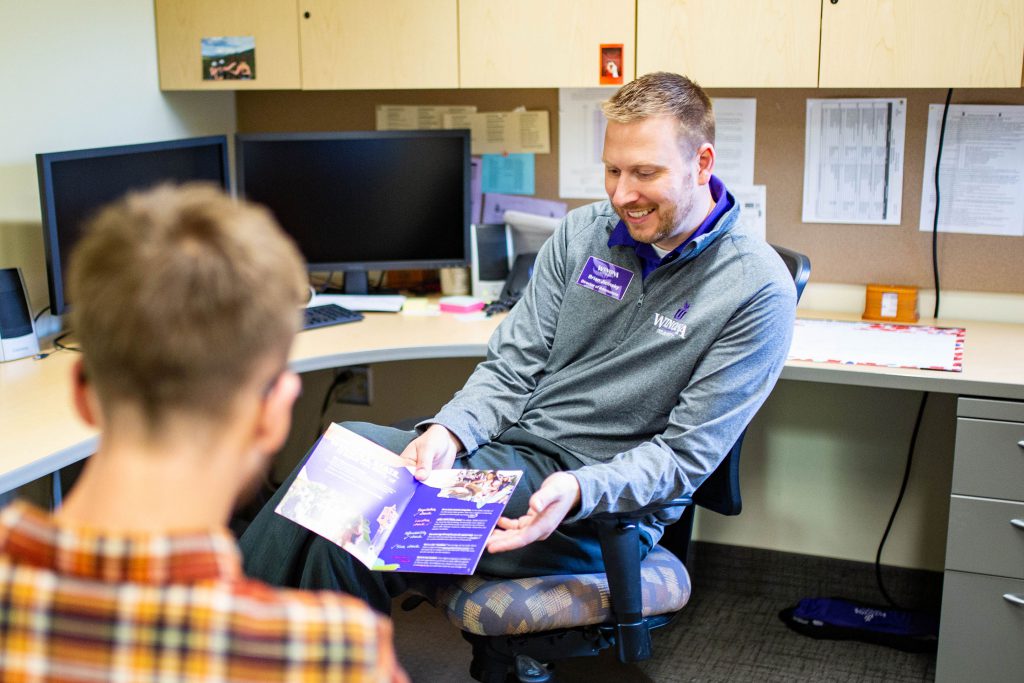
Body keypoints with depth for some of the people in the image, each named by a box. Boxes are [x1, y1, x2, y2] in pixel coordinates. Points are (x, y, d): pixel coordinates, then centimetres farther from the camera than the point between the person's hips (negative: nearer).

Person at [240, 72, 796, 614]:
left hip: (605, 506, -5)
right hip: (509, 445, 6)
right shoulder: (582, 232, 6)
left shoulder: (756, 289, -9)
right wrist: (450, 431, -14)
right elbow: (512, 364, 5)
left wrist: (578, 491, -28)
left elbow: (686, 452, -12)